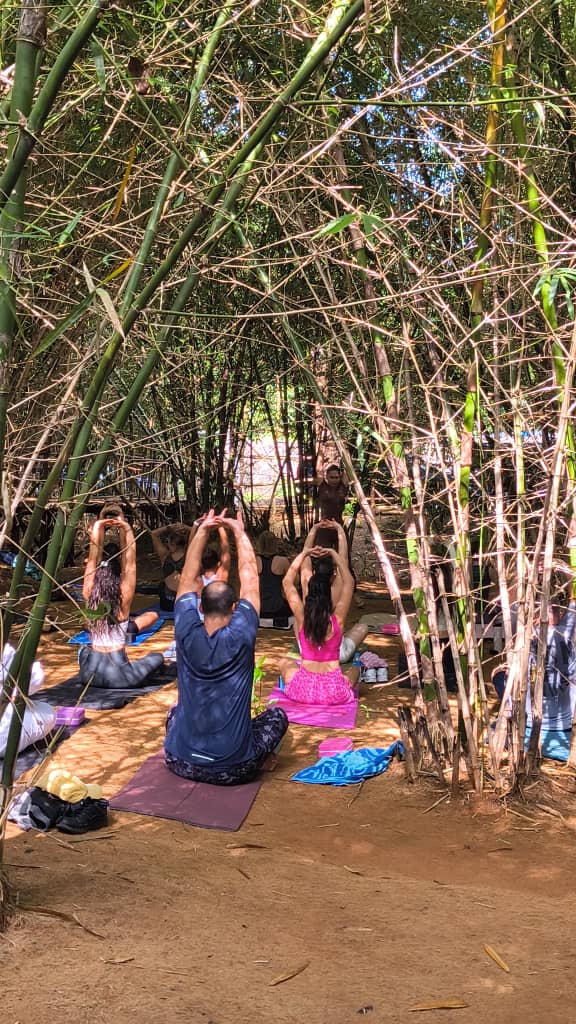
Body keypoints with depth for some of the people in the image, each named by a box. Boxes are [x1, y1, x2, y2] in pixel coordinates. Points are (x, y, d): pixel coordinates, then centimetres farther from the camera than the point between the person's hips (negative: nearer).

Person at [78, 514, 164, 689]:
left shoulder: (89, 598, -5)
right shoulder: (123, 602, -10)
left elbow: (93, 560, -5)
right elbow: (129, 563, -9)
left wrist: (98, 528, -9)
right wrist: (126, 529, -11)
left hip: (90, 675, 1)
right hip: (120, 678, -1)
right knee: (157, 656, 20)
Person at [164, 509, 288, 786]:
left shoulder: (187, 634, -9)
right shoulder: (241, 637, -14)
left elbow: (187, 576, 4)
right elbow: (249, 576, -3)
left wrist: (203, 530, 8)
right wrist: (239, 532, 8)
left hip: (181, 764, 3)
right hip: (235, 770, -2)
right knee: (278, 714, 23)